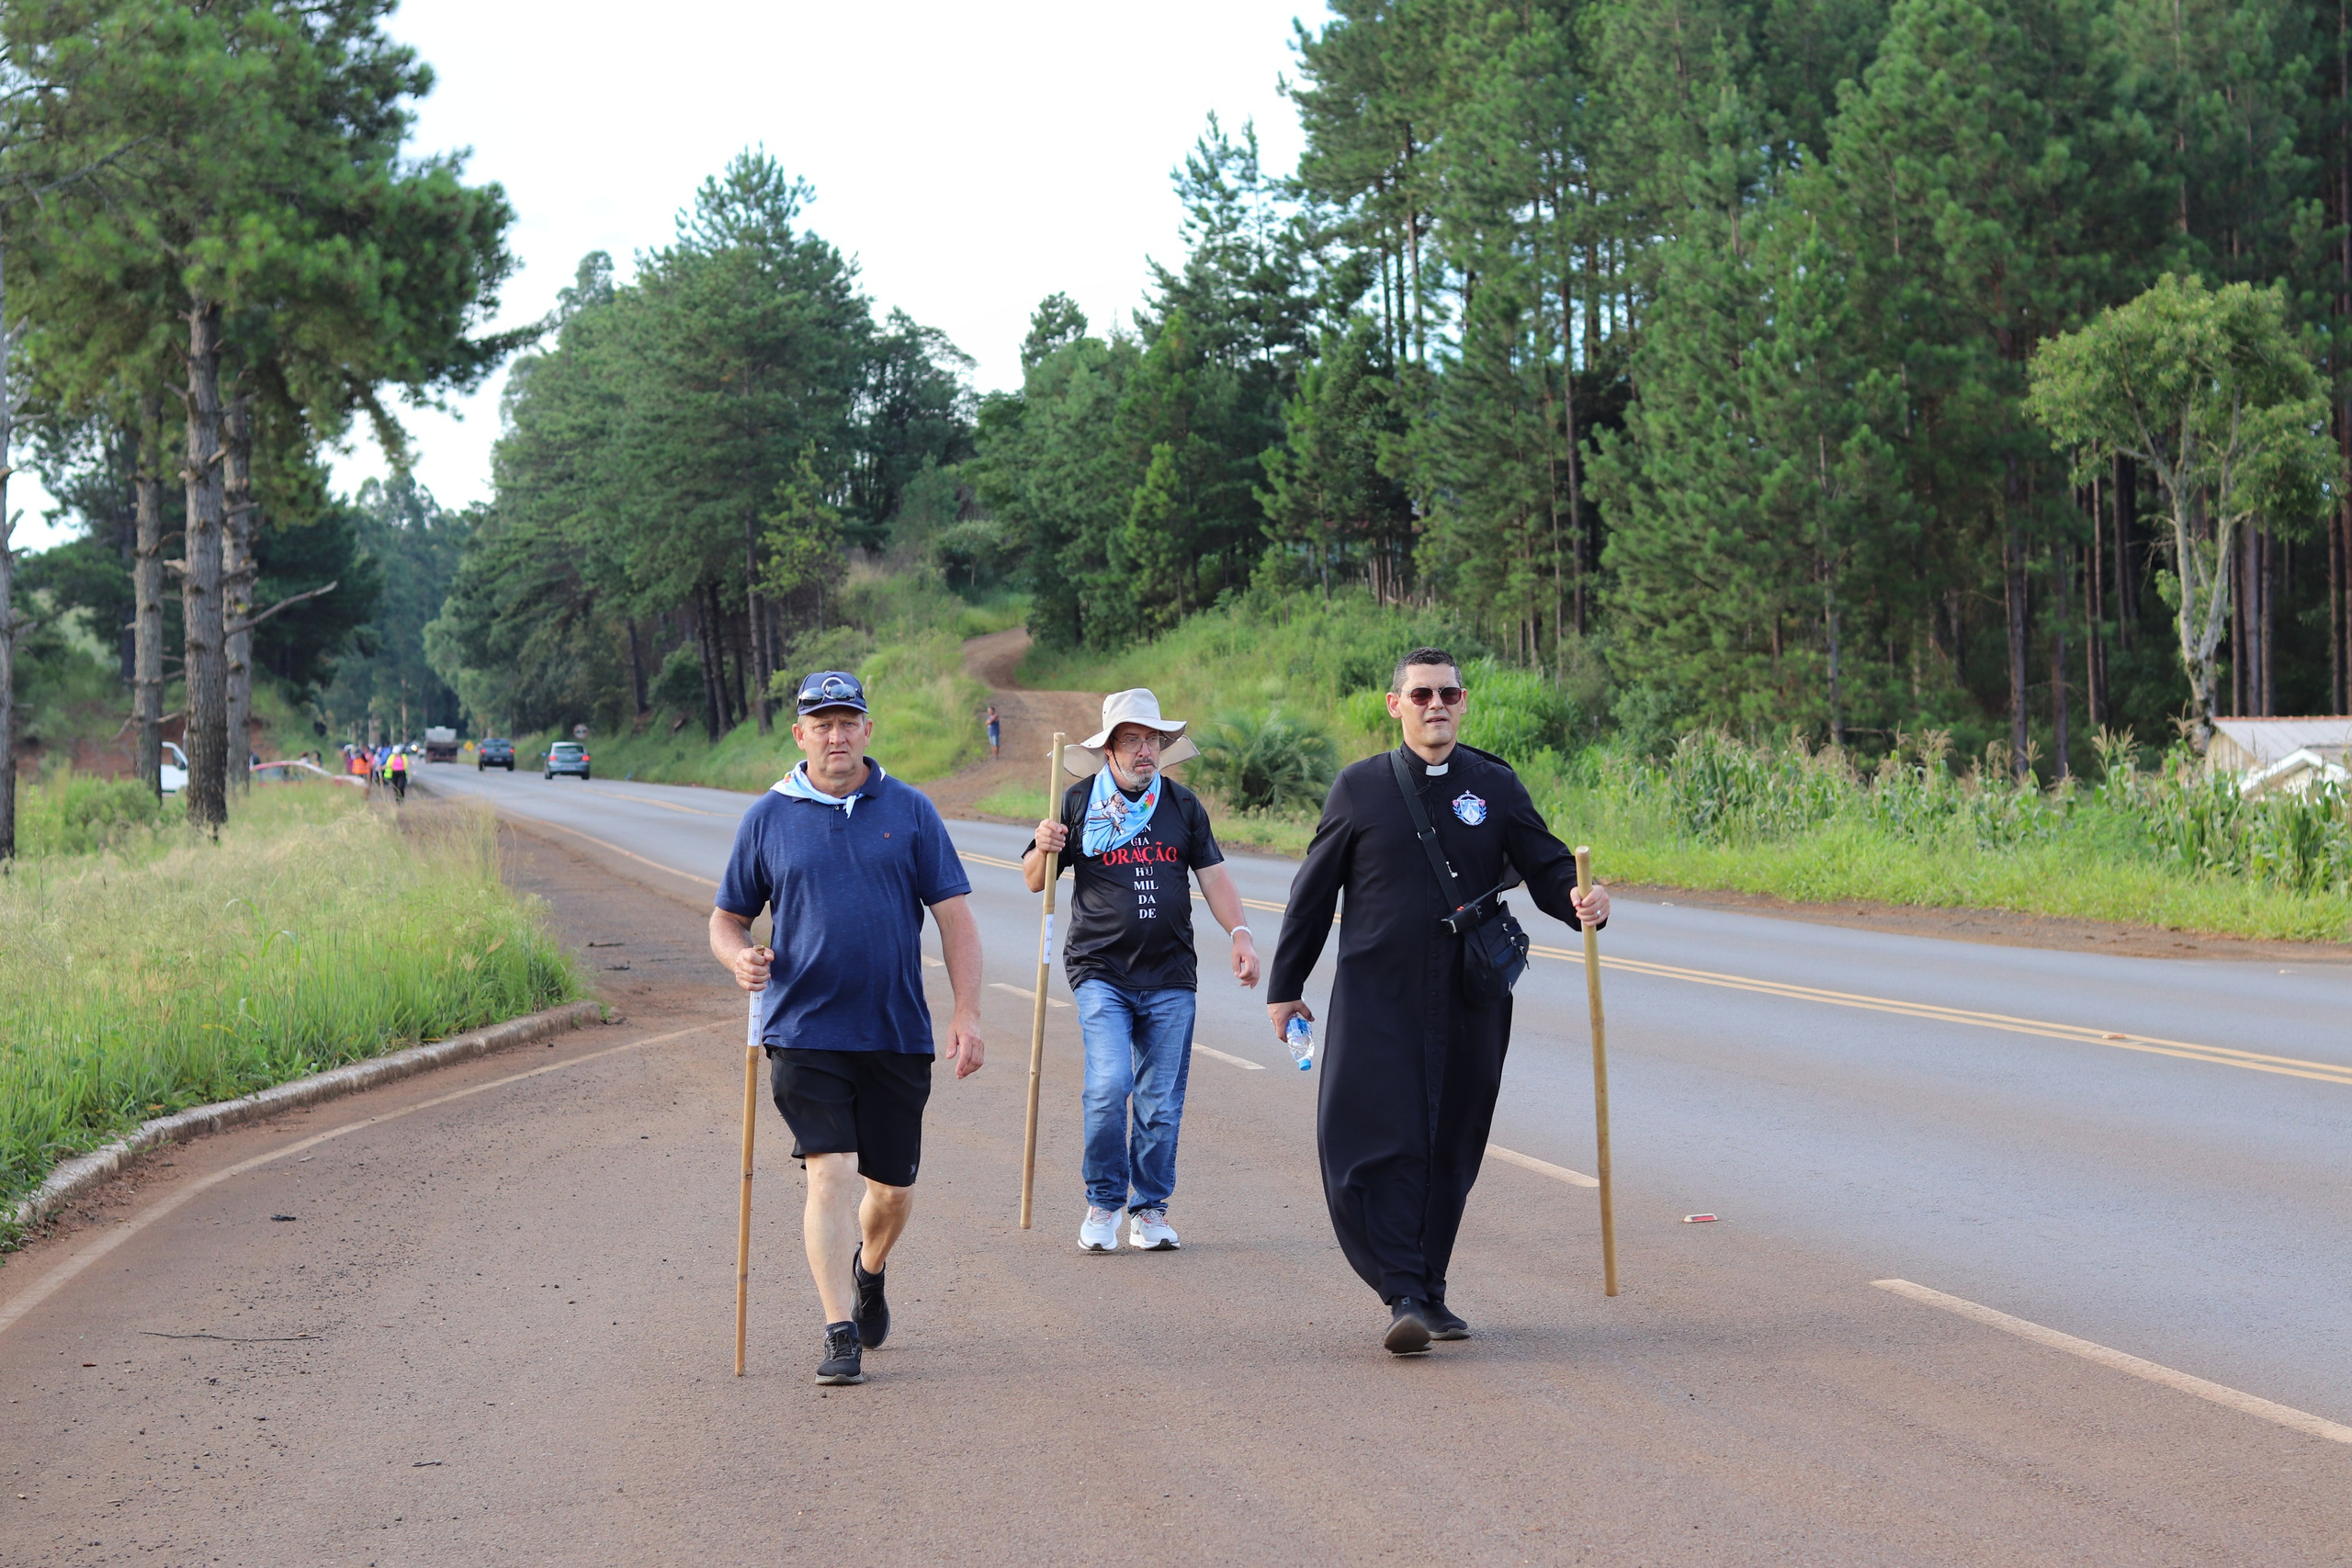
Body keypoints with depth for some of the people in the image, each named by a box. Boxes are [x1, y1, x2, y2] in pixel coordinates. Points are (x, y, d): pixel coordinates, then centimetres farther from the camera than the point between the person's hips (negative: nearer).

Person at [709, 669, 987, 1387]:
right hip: (804, 1032, -1)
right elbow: (727, 917, 11)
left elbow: (954, 917, 4)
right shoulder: (768, 818, 4)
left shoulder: (910, 811, 4)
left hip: (898, 1033, 2)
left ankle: (869, 1269, 43)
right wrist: (740, 958, -12)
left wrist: (967, 1015, -5)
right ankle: (841, 1335, -10)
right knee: (831, 1174, -14)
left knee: (892, 1187, 11)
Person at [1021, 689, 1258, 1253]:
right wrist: (1043, 849, -14)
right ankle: (1103, 1202, 0)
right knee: (1109, 1086, -17)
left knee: (1161, 1102, 3)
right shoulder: (1079, 803, 3)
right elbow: (1035, 882, 9)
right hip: (1100, 971, -2)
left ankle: (1150, 1208, 16)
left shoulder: (1183, 805, 10)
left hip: (1170, 979, 3)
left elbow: (1213, 875, 14)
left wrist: (1240, 933, -1)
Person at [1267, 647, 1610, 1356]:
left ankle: (1429, 1291, 20)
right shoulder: (1360, 788, 3)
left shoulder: (1496, 786, 5)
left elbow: (1547, 867, 5)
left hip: (1470, 1003, 2)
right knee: (1375, 1144, -12)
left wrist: (1580, 901, -19)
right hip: (1375, 999, -2)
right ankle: (1404, 1296, -9)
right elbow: (1314, 892, 9)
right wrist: (1284, 986, 11)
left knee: (1450, 1151, 7)